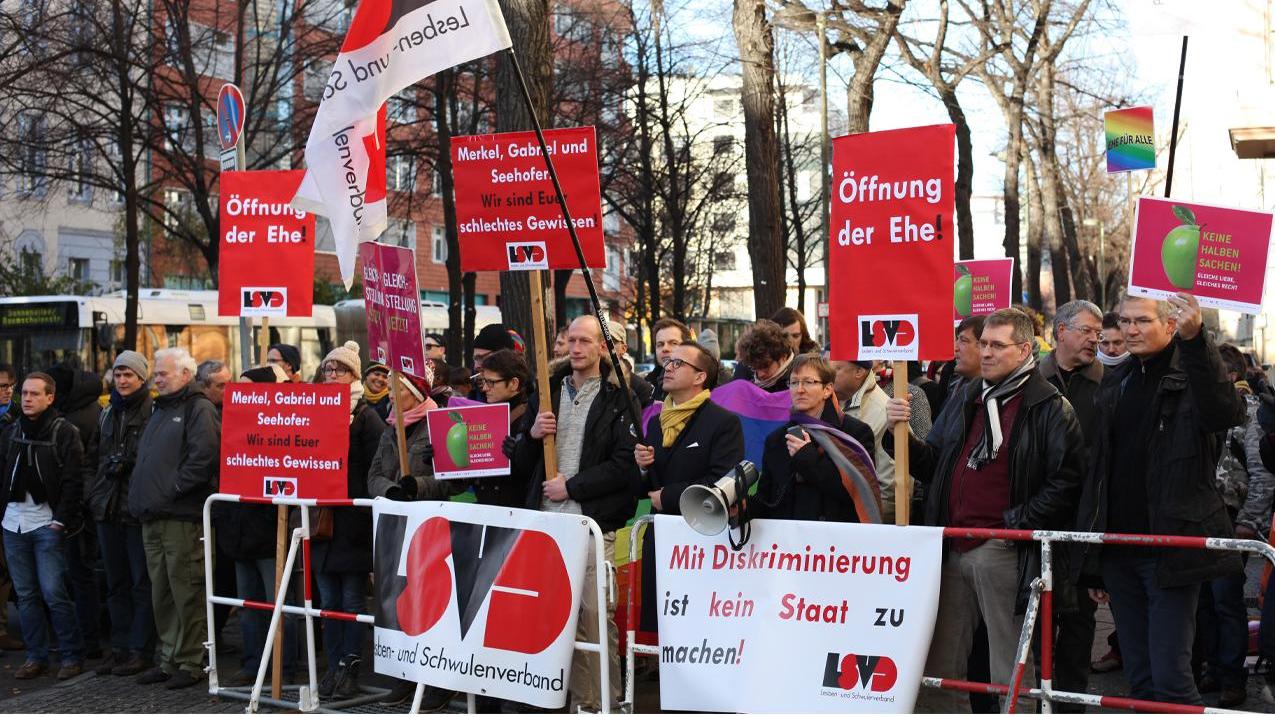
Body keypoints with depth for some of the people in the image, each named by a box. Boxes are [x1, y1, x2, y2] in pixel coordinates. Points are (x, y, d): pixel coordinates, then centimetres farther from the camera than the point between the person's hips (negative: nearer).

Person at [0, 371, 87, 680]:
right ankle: (36, 656, 17)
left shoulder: (64, 432, -5)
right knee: (25, 594, 9)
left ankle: (72, 656, 3)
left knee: (53, 593, -8)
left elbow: (72, 481, -9)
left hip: (47, 524, -5)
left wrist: (61, 520, -13)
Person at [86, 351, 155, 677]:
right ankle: (120, 647, 20)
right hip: (108, 511, 7)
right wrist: (94, 493, 10)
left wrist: (128, 464, -19)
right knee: (116, 583, 13)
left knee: (142, 583, -1)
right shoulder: (108, 414, 16)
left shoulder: (154, 412, -7)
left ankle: (140, 650, 4)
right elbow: (92, 459, 21)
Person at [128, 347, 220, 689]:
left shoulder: (198, 409, -7)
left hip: (182, 518, -9)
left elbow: (204, 455, -20)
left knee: (186, 593, -5)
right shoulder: (160, 410, 22)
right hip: (152, 519, 9)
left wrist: (174, 490, -17)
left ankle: (191, 663, 2)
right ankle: (169, 658, 21)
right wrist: (140, 498, 16)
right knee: (161, 593, 13)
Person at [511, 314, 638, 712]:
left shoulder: (618, 397, 2)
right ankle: (579, 700, 11)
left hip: (594, 521, -5)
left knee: (595, 612, -9)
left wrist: (572, 485, -10)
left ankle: (605, 703, 0)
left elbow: (625, 466, -8)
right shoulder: (548, 392, 18)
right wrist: (532, 435, 0)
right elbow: (521, 465, 20)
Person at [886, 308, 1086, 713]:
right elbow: (931, 465, 19)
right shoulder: (964, 401, 18)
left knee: (1010, 674, -1)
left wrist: (1020, 522, -14)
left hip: (1004, 553, -6)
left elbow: (1067, 479, -11)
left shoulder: (1050, 408, -4)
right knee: (938, 666, 11)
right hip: (953, 549, 7)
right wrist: (900, 434, 1)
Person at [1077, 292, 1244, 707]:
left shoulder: (1191, 374, -4)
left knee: (1170, 678, -10)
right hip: (1118, 551, 6)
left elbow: (1226, 414, -28)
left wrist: (1195, 340, -40)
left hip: (1171, 550, -6)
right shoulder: (1114, 382, 14)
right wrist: (1093, 562, 15)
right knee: (1139, 679, 11)